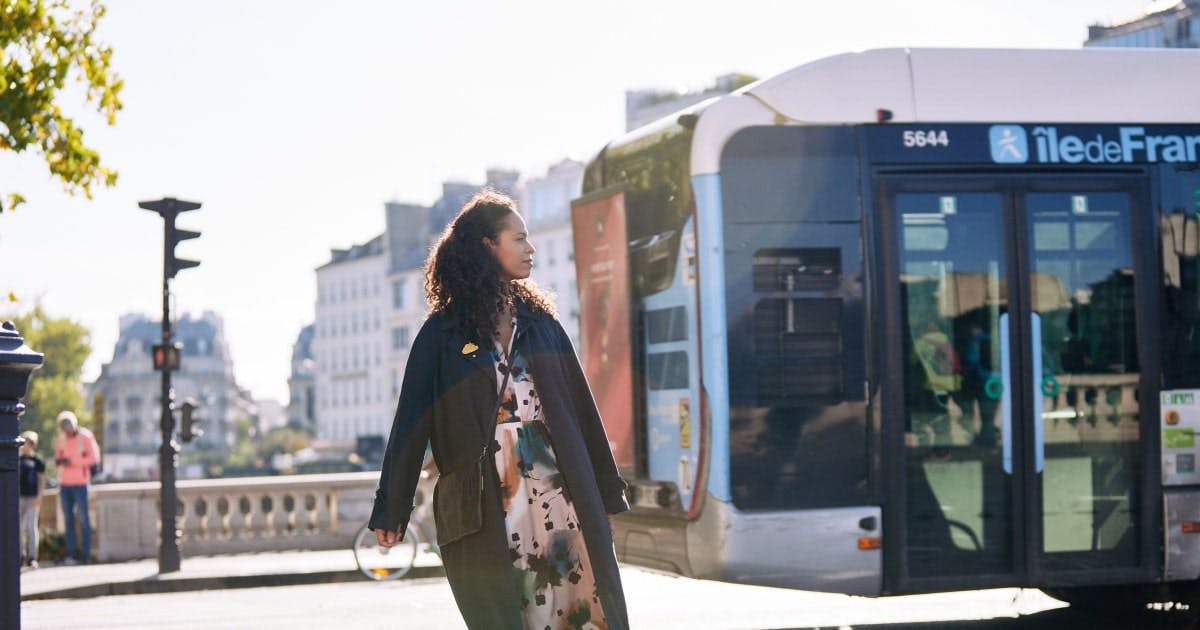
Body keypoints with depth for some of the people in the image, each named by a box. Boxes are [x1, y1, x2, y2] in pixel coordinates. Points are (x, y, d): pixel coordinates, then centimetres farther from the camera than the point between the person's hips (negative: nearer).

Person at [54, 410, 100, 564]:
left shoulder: (85, 437, -4)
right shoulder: (62, 439, 12)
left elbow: (94, 458, -9)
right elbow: (58, 456, 19)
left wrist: (73, 462, -15)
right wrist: (58, 461, -6)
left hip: (80, 483, -5)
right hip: (65, 483, 5)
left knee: (83, 518, -4)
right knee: (68, 519, 3)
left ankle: (86, 554, -4)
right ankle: (70, 553, 2)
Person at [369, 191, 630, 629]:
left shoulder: (540, 321, 12)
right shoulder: (443, 332, 2)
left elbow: (580, 407, 13)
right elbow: (412, 421, 0)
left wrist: (607, 491, 12)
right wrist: (390, 510, -3)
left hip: (560, 491, 3)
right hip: (486, 504, -3)